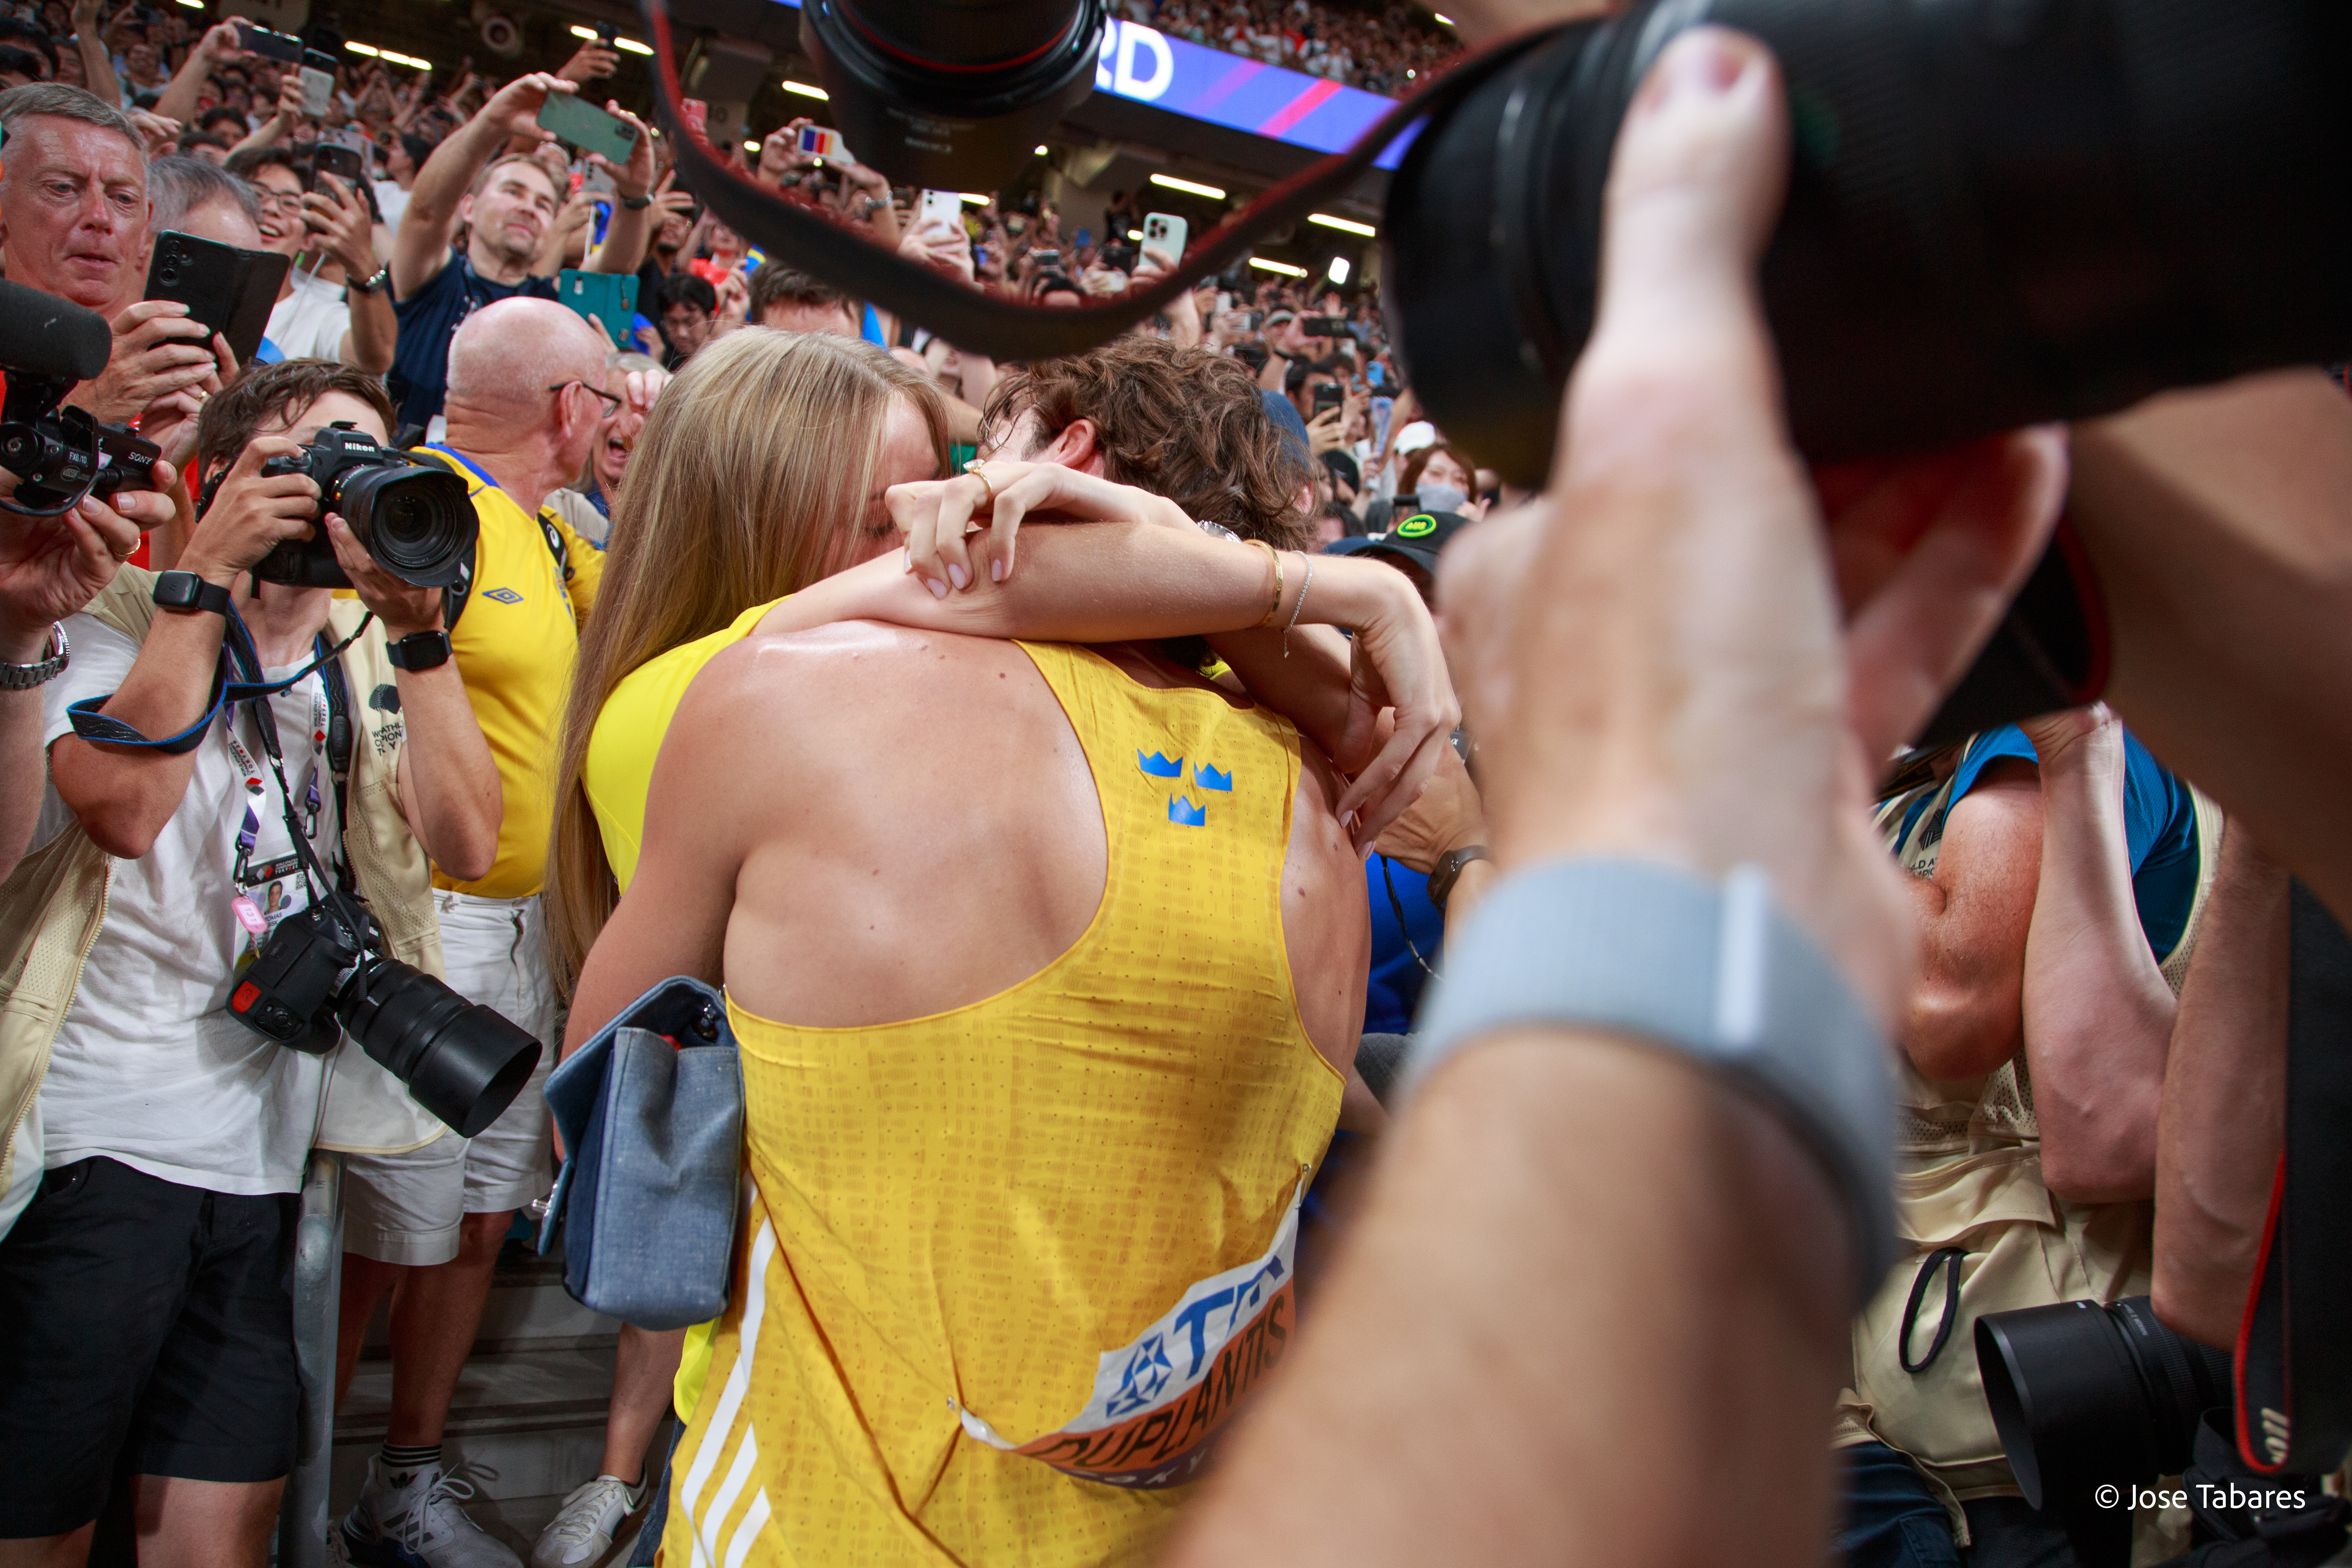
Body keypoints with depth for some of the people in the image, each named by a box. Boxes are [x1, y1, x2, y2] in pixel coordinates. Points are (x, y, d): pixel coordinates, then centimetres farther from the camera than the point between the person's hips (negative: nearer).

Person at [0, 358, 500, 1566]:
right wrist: (208, 572, -17)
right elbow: (123, 808, -22)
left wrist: (415, 628, -13)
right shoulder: (123, 617, -2)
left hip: (264, 1149, 4)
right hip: (97, 1138, -4)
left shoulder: (362, 655, 11)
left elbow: (464, 840, -5)